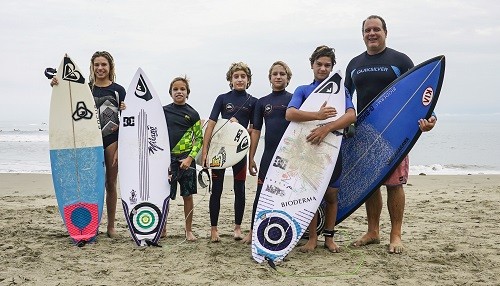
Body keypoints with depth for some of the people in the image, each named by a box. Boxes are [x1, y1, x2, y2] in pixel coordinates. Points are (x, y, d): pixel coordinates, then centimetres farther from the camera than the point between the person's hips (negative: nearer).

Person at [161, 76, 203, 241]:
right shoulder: (163, 111, 5)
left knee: (187, 195, 5)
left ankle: (189, 231, 17)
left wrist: (190, 158, -10)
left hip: (186, 158, -1)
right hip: (167, 158, 1)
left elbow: (199, 139, 0)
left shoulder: (193, 114, 1)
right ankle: (162, 229, 19)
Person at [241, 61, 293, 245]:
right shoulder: (262, 102, 10)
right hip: (269, 154, 2)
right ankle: (253, 231, 12)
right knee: (261, 194, 2)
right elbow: (256, 131, 9)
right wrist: (251, 158, 5)